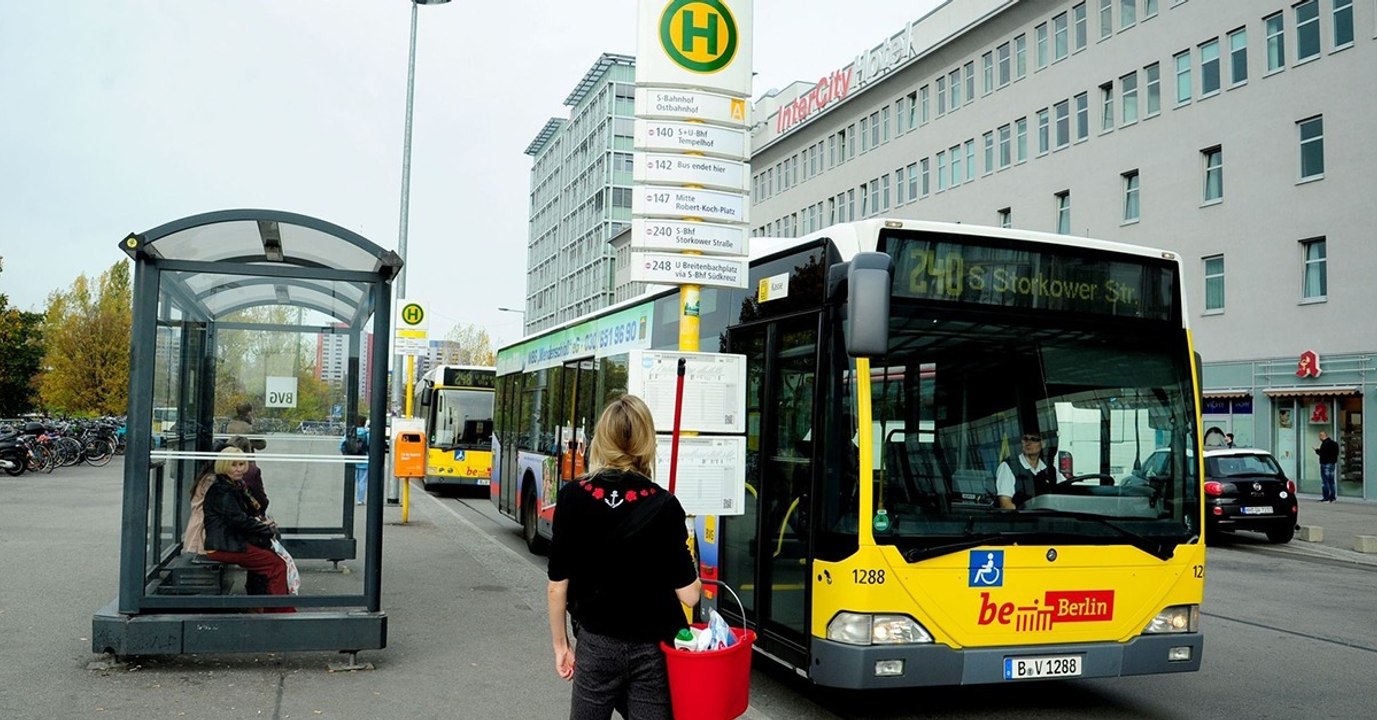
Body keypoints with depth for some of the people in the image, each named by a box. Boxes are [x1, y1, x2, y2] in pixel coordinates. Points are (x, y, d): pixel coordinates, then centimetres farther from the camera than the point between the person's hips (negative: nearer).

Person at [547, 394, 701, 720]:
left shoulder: (573, 497, -11)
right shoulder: (663, 505, -13)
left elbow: (558, 585, -6)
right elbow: (688, 594, -12)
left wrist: (560, 644, 8)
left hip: (597, 644, 1)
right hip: (654, 647, -1)